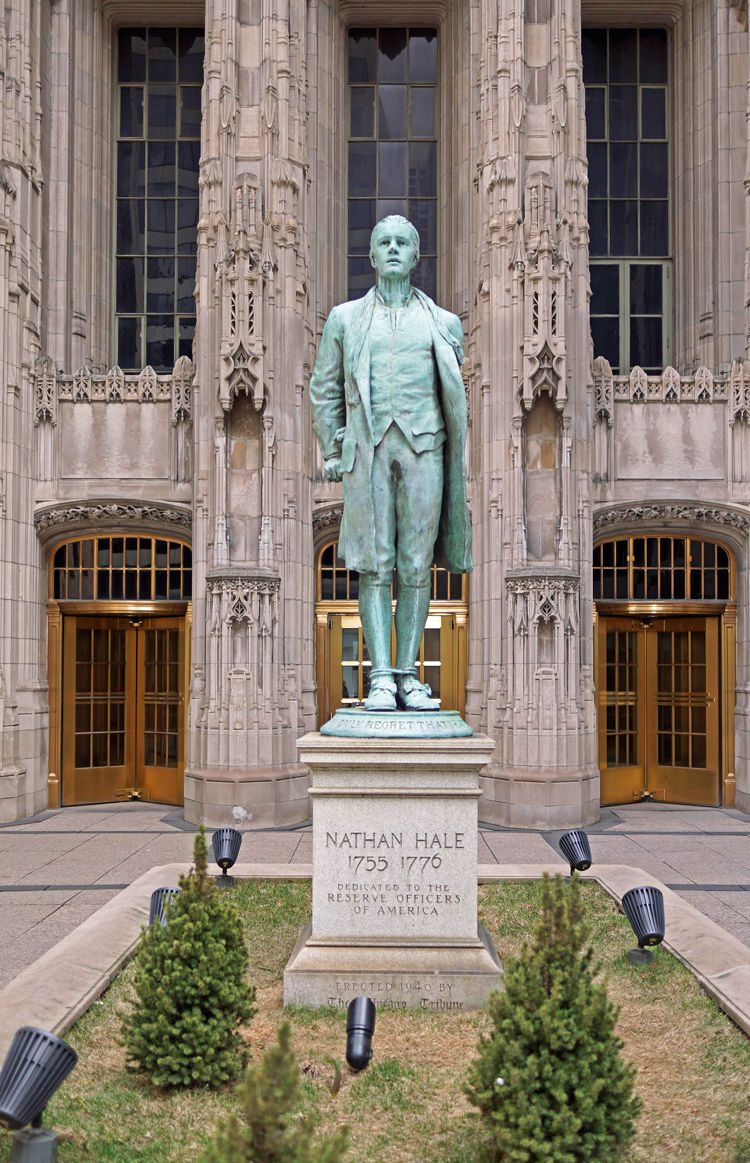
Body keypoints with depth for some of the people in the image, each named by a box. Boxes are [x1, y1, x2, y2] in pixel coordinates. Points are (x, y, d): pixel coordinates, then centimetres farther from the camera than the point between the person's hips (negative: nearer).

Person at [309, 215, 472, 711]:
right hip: (368, 447, 0)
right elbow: (325, 387, 17)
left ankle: (408, 674, 5)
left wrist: (458, 458, 10)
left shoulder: (443, 323, 15)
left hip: (424, 447, 0)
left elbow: (457, 395, 17)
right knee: (374, 564, -5)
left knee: (416, 565, -2)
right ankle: (381, 677, -4)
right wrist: (331, 450, 9)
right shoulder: (345, 318, 15)